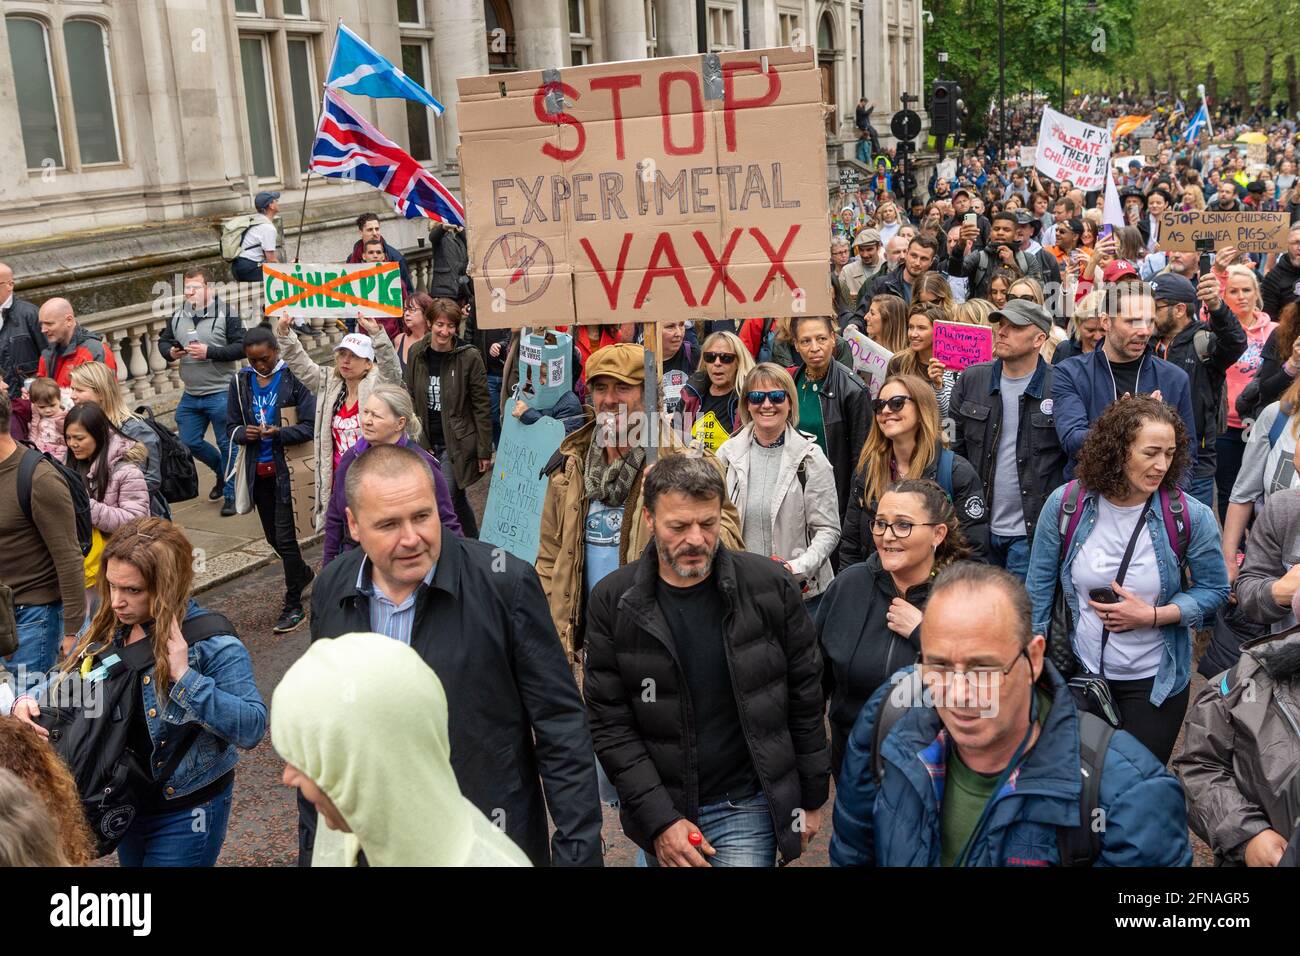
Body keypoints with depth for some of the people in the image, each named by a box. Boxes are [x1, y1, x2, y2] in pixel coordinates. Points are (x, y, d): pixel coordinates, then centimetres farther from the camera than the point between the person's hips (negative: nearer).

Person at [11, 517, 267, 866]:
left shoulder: (212, 642, -23)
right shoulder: (105, 629, -4)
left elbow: (252, 727, -29)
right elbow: (63, 683, 11)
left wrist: (184, 677, -35)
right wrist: (27, 701, -11)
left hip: (186, 813, -7)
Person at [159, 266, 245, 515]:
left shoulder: (226, 314, -9)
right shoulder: (177, 316, 8)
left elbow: (241, 347, -14)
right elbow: (163, 340, 20)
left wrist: (209, 352, -21)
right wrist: (170, 351, -3)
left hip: (220, 394, -6)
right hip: (190, 395, 6)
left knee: (227, 445, 1)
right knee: (189, 442, 12)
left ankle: (231, 494, 14)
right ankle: (223, 471, 37)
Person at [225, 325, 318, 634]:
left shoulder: (294, 379, -10)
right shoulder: (239, 382, 5)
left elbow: (310, 426, -12)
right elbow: (232, 425, 11)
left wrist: (280, 432, -27)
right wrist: (244, 433, -12)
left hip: (287, 469, -6)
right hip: (259, 470, 6)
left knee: (285, 536, -5)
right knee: (272, 536, 17)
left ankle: (293, 605, 8)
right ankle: (304, 573, 45)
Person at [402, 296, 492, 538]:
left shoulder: (469, 357, -12)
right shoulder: (417, 353, 0)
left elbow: (482, 407, -9)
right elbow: (409, 397, 8)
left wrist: (485, 451, -8)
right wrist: (416, 437, 2)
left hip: (458, 443, -4)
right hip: (427, 442, 5)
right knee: (457, 499, 16)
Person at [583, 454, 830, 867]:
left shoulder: (770, 586, -10)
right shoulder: (613, 601, -9)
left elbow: (804, 698, -1)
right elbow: (609, 722, -8)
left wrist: (812, 798, 4)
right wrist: (659, 820, -13)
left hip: (746, 805, -1)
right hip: (660, 808, 2)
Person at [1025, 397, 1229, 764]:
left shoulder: (1191, 516, -14)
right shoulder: (1066, 503, -11)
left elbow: (1214, 592, -3)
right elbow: (1039, 589, -1)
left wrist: (1152, 616, -18)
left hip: (1154, 681, -1)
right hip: (1078, 675, 1)